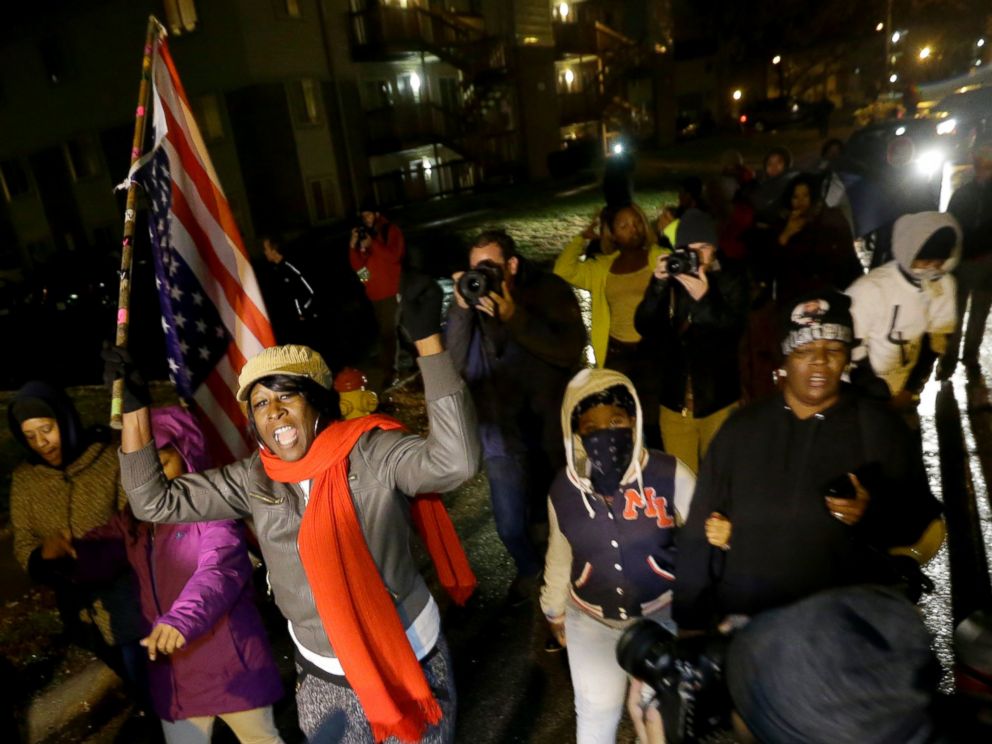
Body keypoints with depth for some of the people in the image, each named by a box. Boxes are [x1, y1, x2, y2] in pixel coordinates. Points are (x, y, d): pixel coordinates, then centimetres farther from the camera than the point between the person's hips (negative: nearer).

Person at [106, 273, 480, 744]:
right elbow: (154, 502, -4)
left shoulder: (373, 454, -23)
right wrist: (135, 406, -11)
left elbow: (456, 460, -39)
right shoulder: (254, 480, -9)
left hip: (409, 658, -3)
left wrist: (427, 339, -43)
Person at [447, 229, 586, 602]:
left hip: (553, 428, -1)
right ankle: (529, 568, 39)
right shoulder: (470, 298, -5)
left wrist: (513, 315, -30)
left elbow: (570, 351, -23)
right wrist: (461, 309, -25)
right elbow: (455, 365, -13)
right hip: (504, 433, 1)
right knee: (511, 525, 3)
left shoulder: (550, 291, -10)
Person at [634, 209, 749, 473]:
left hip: (718, 402, -1)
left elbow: (733, 330, -16)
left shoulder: (731, 280, -4)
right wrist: (658, 285, -23)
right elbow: (643, 326, -8)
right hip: (674, 402, 2)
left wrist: (704, 298, -32)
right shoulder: (670, 278, 0)